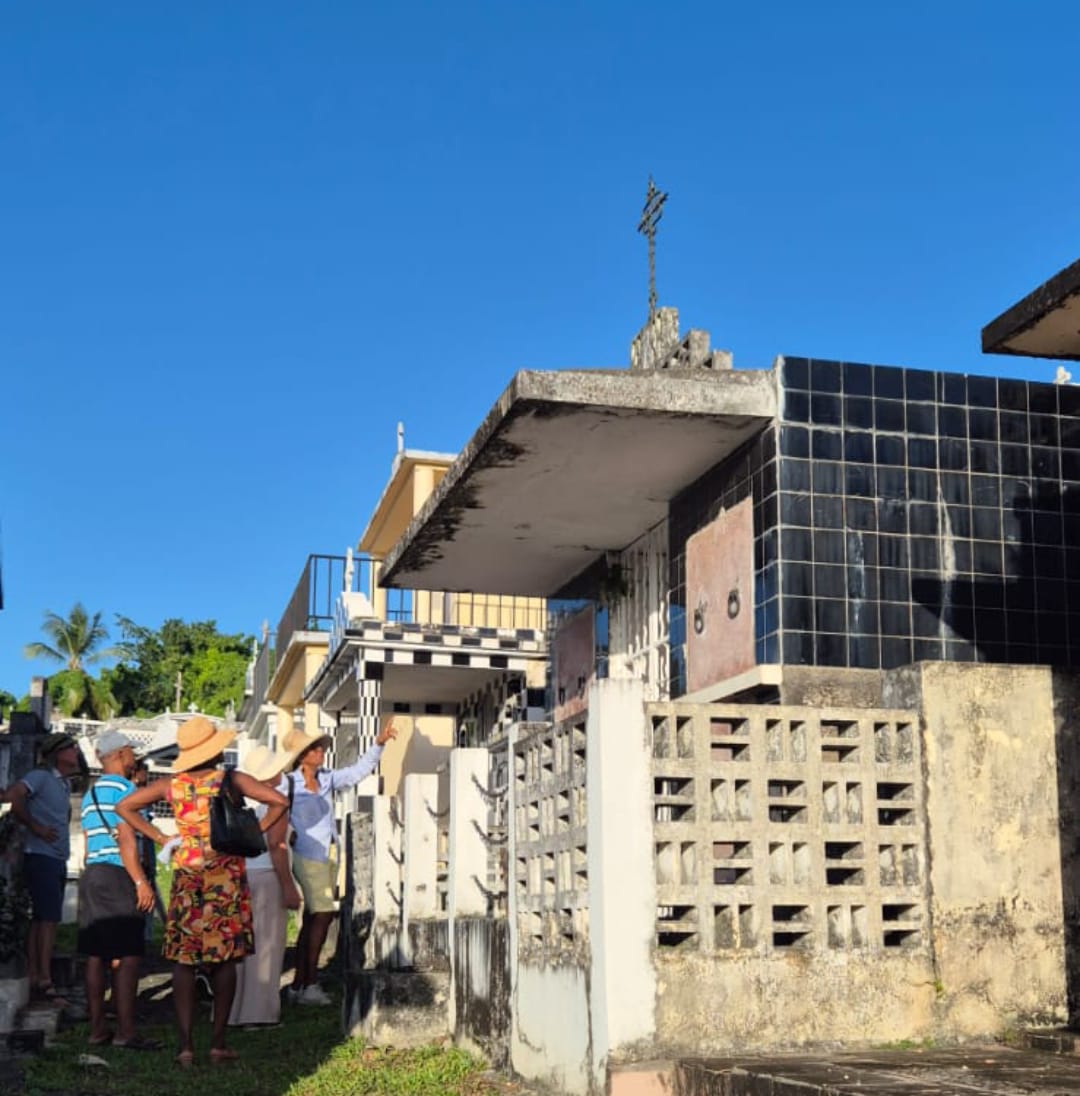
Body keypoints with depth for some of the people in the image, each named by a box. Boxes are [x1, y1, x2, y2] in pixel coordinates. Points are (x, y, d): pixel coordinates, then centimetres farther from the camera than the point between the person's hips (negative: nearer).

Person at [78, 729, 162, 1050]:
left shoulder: (90, 793, 20)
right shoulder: (123, 788, -8)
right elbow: (125, 840, -16)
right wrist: (141, 882, -18)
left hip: (91, 875, 9)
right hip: (117, 876, -9)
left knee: (96, 955, 8)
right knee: (127, 955, -9)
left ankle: (97, 1029, 10)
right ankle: (125, 1032, -12)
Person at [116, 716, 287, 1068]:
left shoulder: (173, 785, 2)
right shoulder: (232, 781, -5)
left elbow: (124, 806, 6)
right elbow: (279, 802, -10)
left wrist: (160, 837, 5)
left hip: (186, 879, 2)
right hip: (227, 878, -2)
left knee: (183, 962, 5)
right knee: (224, 960, 6)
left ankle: (186, 1045, -1)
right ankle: (218, 1043, 8)